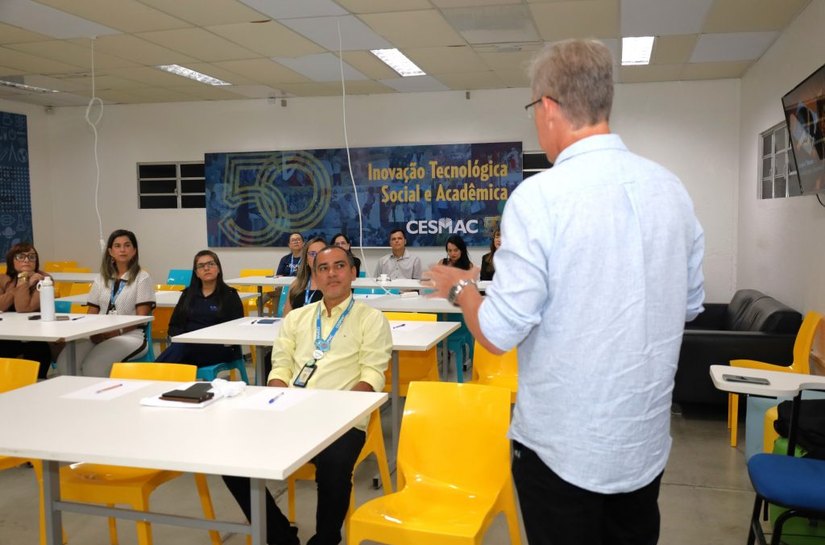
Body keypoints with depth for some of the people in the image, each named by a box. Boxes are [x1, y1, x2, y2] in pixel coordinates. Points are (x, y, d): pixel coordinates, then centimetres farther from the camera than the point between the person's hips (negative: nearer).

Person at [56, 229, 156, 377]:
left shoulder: (142, 278, 3)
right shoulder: (102, 278, 19)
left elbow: (141, 317, -4)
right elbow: (91, 313, 15)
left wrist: (116, 332, -18)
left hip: (129, 335, -5)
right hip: (99, 335, 5)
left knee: (93, 365, -31)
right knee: (64, 361, -23)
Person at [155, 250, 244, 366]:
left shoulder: (229, 295, 10)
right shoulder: (188, 294, 23)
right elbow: (174, 325, 19)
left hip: (218, 348, -3)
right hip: (188, 344, 3)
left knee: (179, 348, -36)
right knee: (178, 347, -36)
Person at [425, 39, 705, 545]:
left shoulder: (541, 194, -20)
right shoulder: (671, 189, -2)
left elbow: (500, 332, -18)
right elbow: (690, 305, 10)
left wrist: (459, 286, 1)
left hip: (564, 443, -5)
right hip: (647, 436, 5)